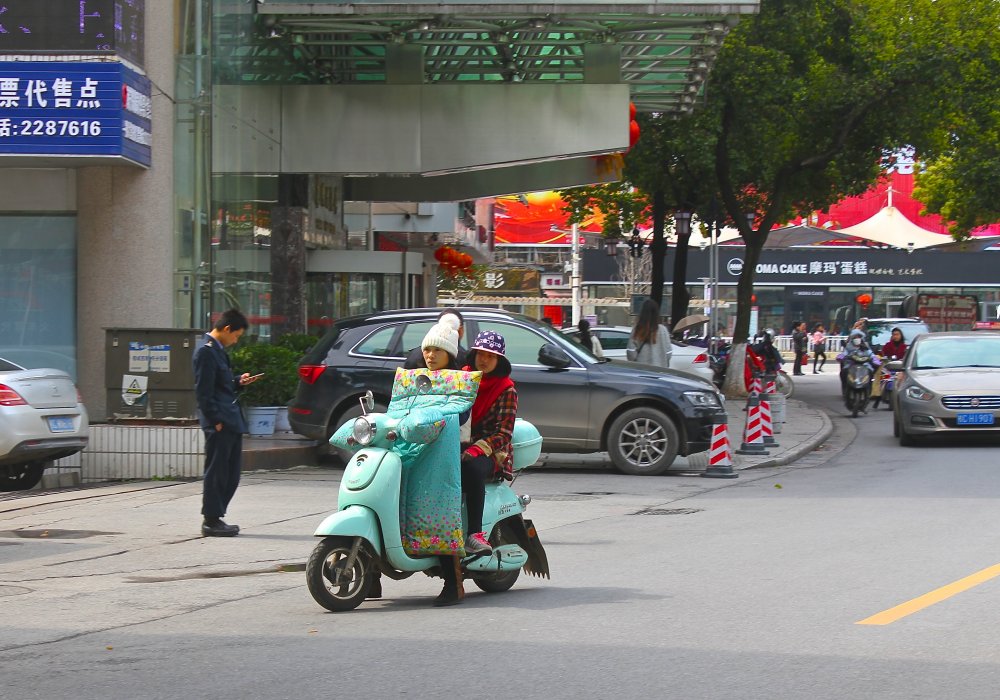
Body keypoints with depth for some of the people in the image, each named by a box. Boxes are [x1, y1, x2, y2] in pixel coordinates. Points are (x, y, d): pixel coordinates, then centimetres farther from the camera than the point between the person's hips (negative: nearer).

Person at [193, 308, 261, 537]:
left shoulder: (218, 350, 17)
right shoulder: (206, 352, -14)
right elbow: (203, 392, -18)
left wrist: (238, 382, 12)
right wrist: (215, 420, -19)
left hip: (230, 423, 10)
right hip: (219, 425, -10)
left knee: (231, 473, 13)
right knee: (216, 473, -3)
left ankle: (215, 518, 19)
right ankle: (211, 521, 3)